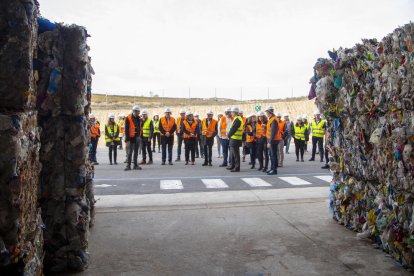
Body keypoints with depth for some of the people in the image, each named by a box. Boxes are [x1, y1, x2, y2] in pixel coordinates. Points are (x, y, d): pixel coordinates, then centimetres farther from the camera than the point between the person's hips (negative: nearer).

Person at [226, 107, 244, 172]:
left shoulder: (237, 119, -17)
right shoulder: (237, 118, 16)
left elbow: (233, 129, -20)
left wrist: (229, 135, -9)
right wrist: (229, 135, 12)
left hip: (235, 139, -10)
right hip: (233, 138, 10)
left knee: (235, 154, -5)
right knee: (232, 153, 18)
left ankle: (237, 167, 1)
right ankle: (233, 166, 27)